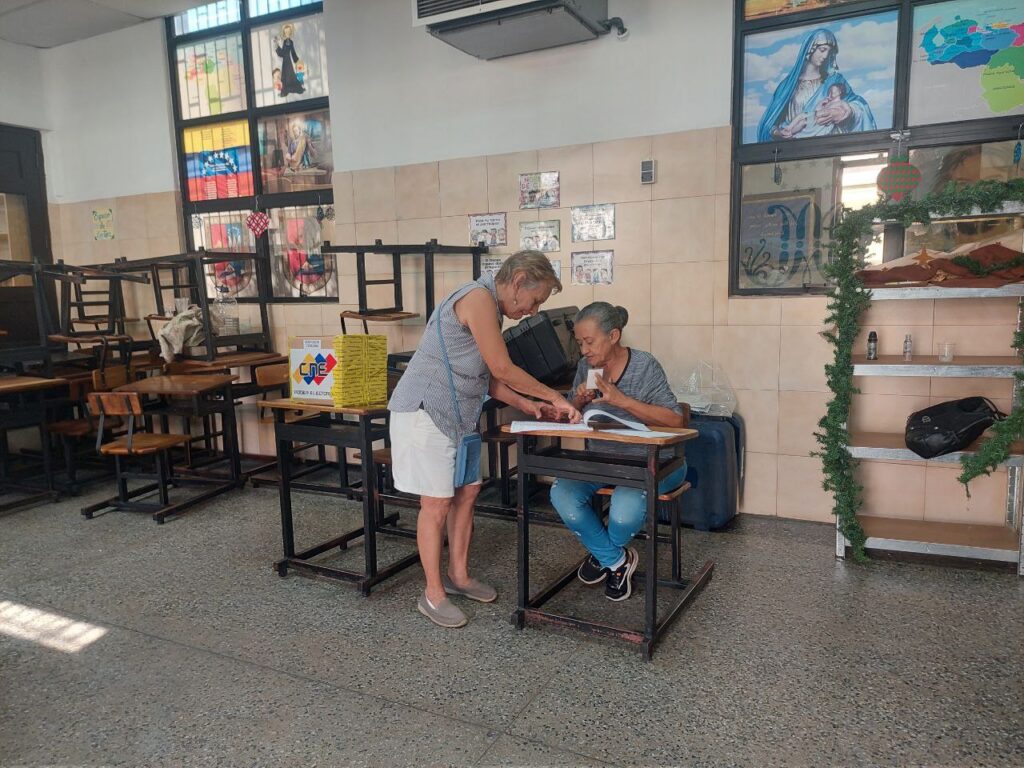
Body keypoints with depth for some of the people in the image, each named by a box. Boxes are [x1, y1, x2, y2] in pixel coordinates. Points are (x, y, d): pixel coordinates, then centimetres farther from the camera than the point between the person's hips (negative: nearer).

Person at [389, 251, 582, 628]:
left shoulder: (490, 307, 14)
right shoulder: (478, 298, -17)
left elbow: (486, 377, 15)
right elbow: (502, 369, -19)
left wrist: (526, 405, 5)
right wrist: (555, 398, -11)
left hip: (455, 416, 10)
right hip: (425, 412, -10)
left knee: (467, 491, 13)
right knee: (437, 503, -3)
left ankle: (458, 576, 28)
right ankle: (433, 594, 11)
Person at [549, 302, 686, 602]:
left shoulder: (644, 365, -12)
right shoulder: (586, 366, 4)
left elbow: (675, 420, -17)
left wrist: (622, 400, -26)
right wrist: (579, 400, -9)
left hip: (648, 461, -5)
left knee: (625, 512, -33)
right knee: (561, 494, -23)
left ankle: (602, 552, 8)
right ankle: (616, 560, 1)